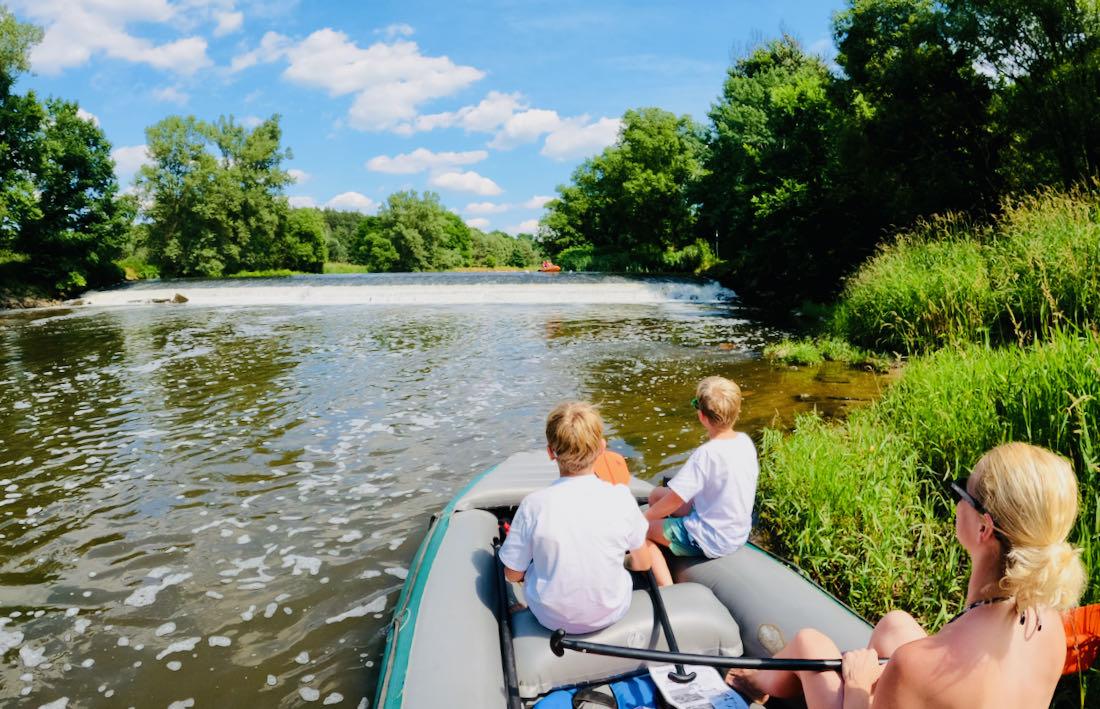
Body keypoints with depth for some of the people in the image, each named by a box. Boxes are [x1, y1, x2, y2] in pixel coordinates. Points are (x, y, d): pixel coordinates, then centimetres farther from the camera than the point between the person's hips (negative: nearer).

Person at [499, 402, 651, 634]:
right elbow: (642, 564, -3)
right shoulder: (621, 497, -18)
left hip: (552, 619, -1)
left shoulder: (534, 504, -20)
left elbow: (513, 574, -8)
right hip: (612, 614, 1)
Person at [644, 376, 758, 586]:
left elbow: (672, 502, -22)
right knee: (656, 494, 16)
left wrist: (643, 519, -5)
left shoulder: (706, 454, -28)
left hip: (710, 542, -8)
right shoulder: (746, 441, -6)